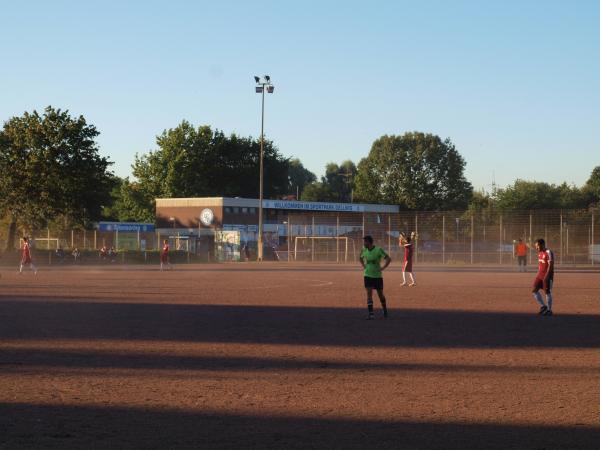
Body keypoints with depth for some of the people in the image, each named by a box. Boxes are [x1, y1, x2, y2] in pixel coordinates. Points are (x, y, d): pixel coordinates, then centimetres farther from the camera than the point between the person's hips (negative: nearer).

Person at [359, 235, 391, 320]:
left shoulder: (378, 250, -15)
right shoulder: (364, 250, 1)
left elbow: (388, 259, -15)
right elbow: (360, 258, 23)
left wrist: (382, 268, -17)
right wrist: (364, 266, 9)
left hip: (377, 276, -3)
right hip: (368, 275, 3)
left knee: (380, 294, 10)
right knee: (369, 293, -10)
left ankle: (385, 310, 34)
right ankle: (370, 314, -12)